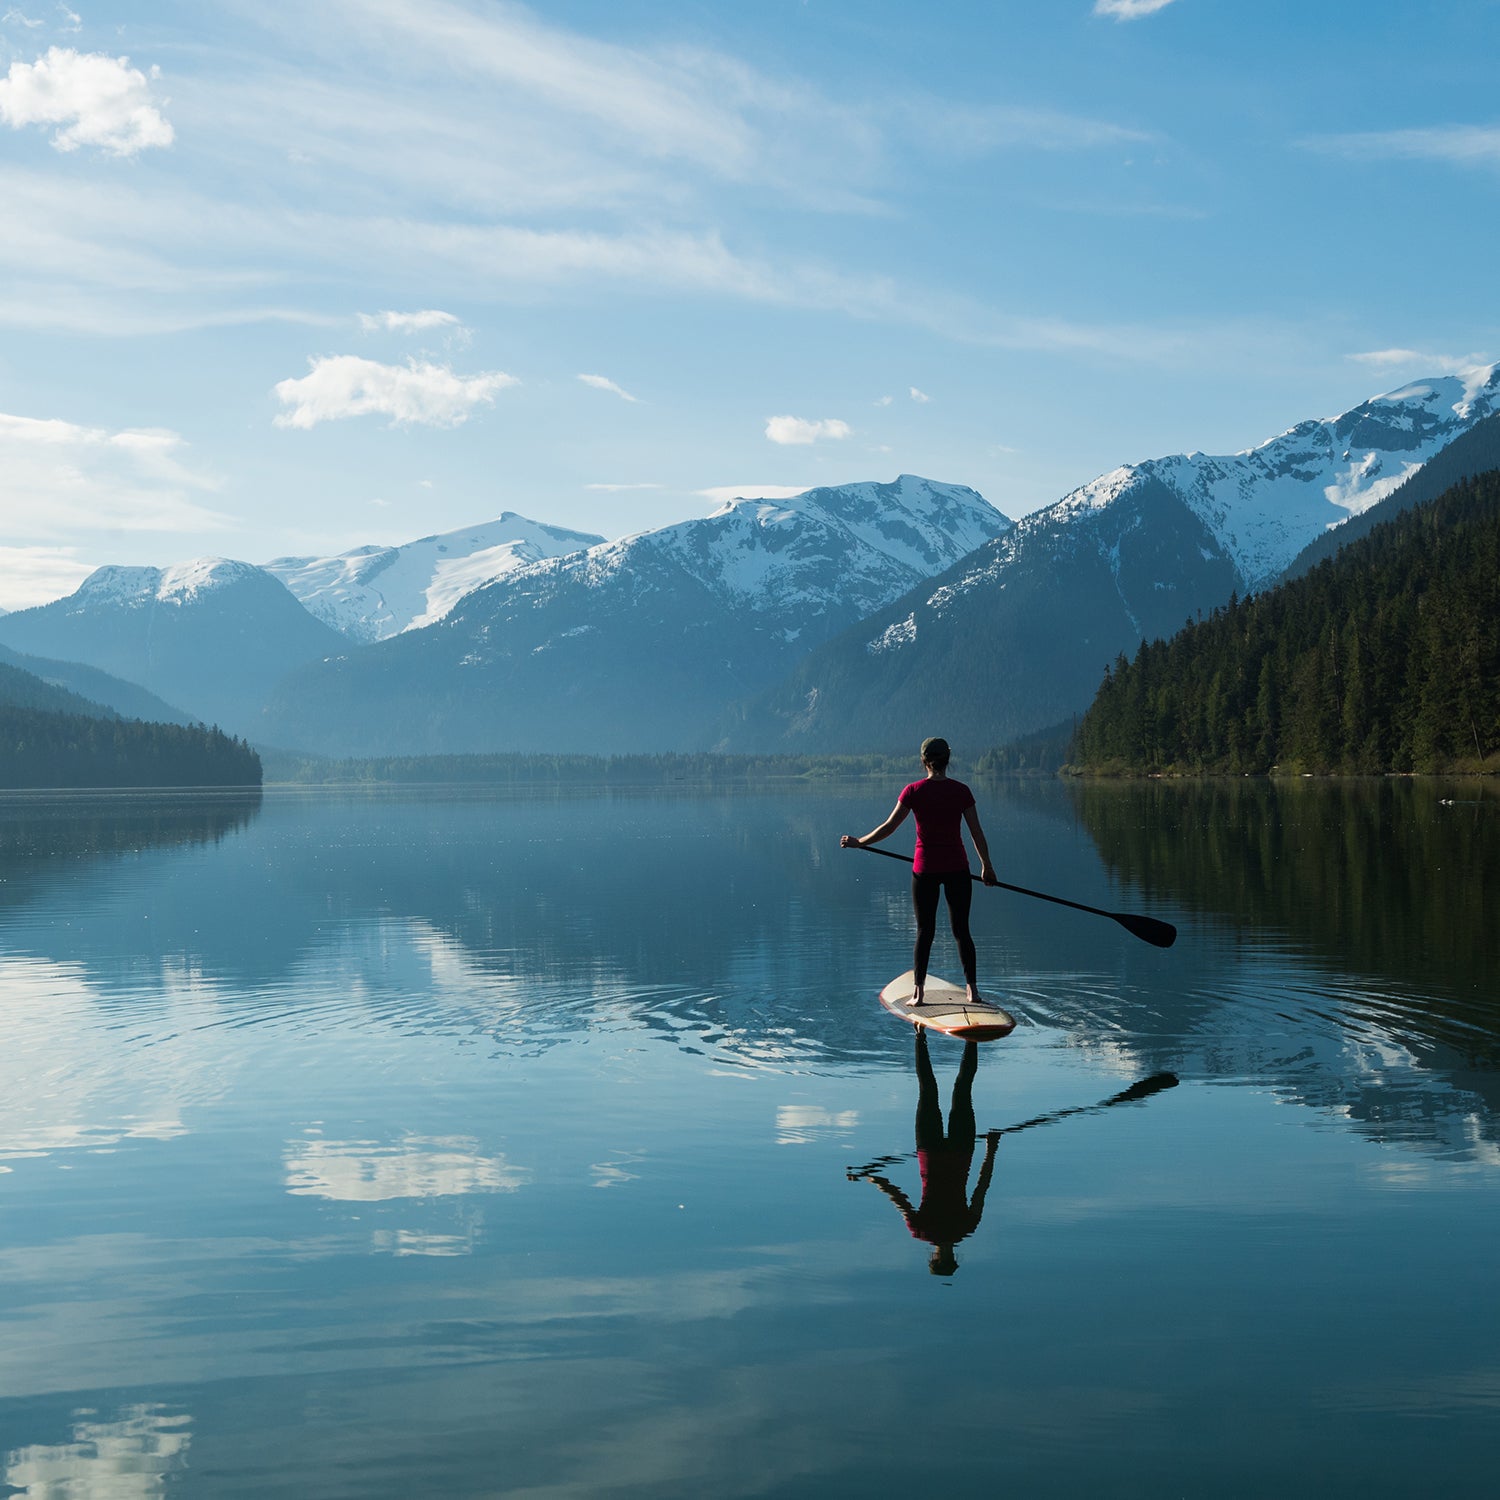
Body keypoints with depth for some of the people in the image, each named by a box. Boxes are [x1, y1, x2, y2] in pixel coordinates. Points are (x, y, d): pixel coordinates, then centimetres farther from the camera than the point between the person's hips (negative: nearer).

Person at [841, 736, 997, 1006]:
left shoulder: (913, 791, -7)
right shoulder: (961, 791, -4)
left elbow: (889, 827, -4)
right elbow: (977, 834, -1)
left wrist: (859, 843, 10)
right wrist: (987, 867, 11)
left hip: (925, 868, -1)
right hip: (957, 867, 1)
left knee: (925, 932, 9)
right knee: (961, 930, 10)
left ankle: (918, 993, 9)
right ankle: (972, 989, 9)